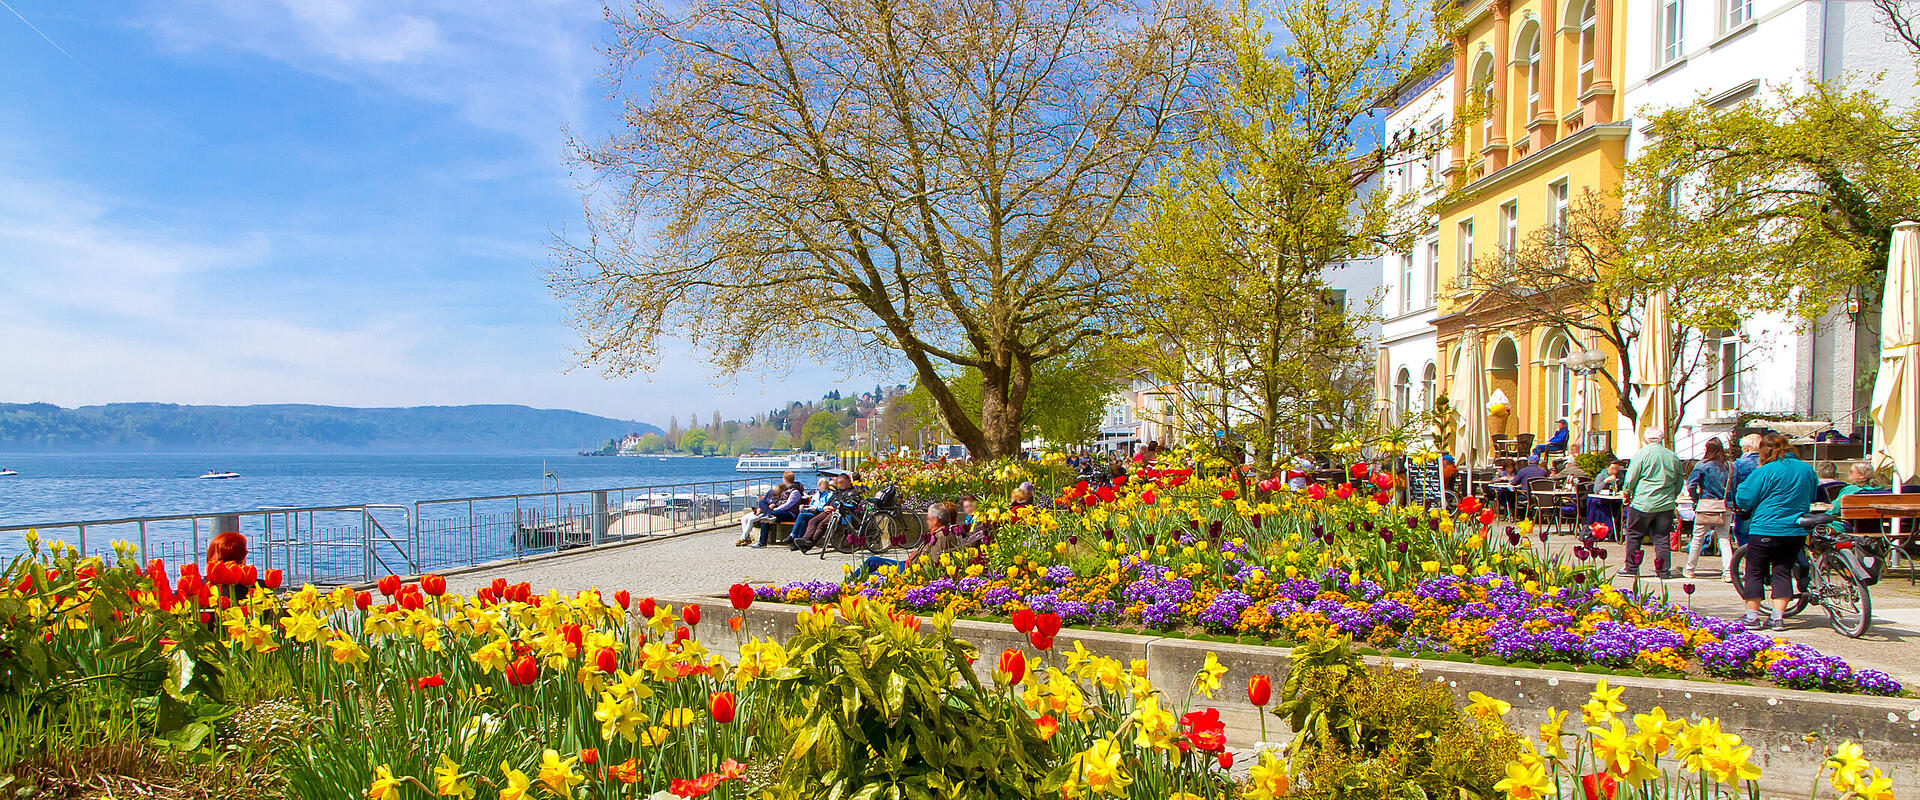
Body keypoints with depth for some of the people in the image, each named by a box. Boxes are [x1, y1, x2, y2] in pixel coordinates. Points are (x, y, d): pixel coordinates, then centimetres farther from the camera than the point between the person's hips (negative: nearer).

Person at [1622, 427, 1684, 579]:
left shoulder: (1642, 454, -8)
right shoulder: (1673, 456, 5)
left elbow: (1631, 478, -7)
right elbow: (1679, 482, 13)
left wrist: (1626, 493, 9)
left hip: (1642, 504, -4)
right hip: (1666, 505, 4)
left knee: (1634, 536, 6)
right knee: (1662, 538, 9)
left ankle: (1632, 568, 8)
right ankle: (1663, 570, 10)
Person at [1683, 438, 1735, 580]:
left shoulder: (1702, 465, -6)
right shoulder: (1730, 465, 3)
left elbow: (1691, 485, -12)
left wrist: (1696, 499, 2)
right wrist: (1729, 500, 12)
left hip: (1707, 505, -3)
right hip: (1725, 507, 3)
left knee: (1697, 538, 7)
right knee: (1725, 539, 7)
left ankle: (1690, 570, 16)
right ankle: (1729, 572, -1)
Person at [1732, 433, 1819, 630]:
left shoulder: (1765, 472, -14)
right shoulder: (1807, 469, 6)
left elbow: (1744, 499, -10)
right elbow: (1812, 496, 22)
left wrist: (1744, 485, 8)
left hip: (1765, 530, -5)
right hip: (1796, 531, 6)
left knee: (1755, 573, 5)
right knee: (1783, 573, 11)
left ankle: (1752, 617, 7)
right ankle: (1778, 618, 8)